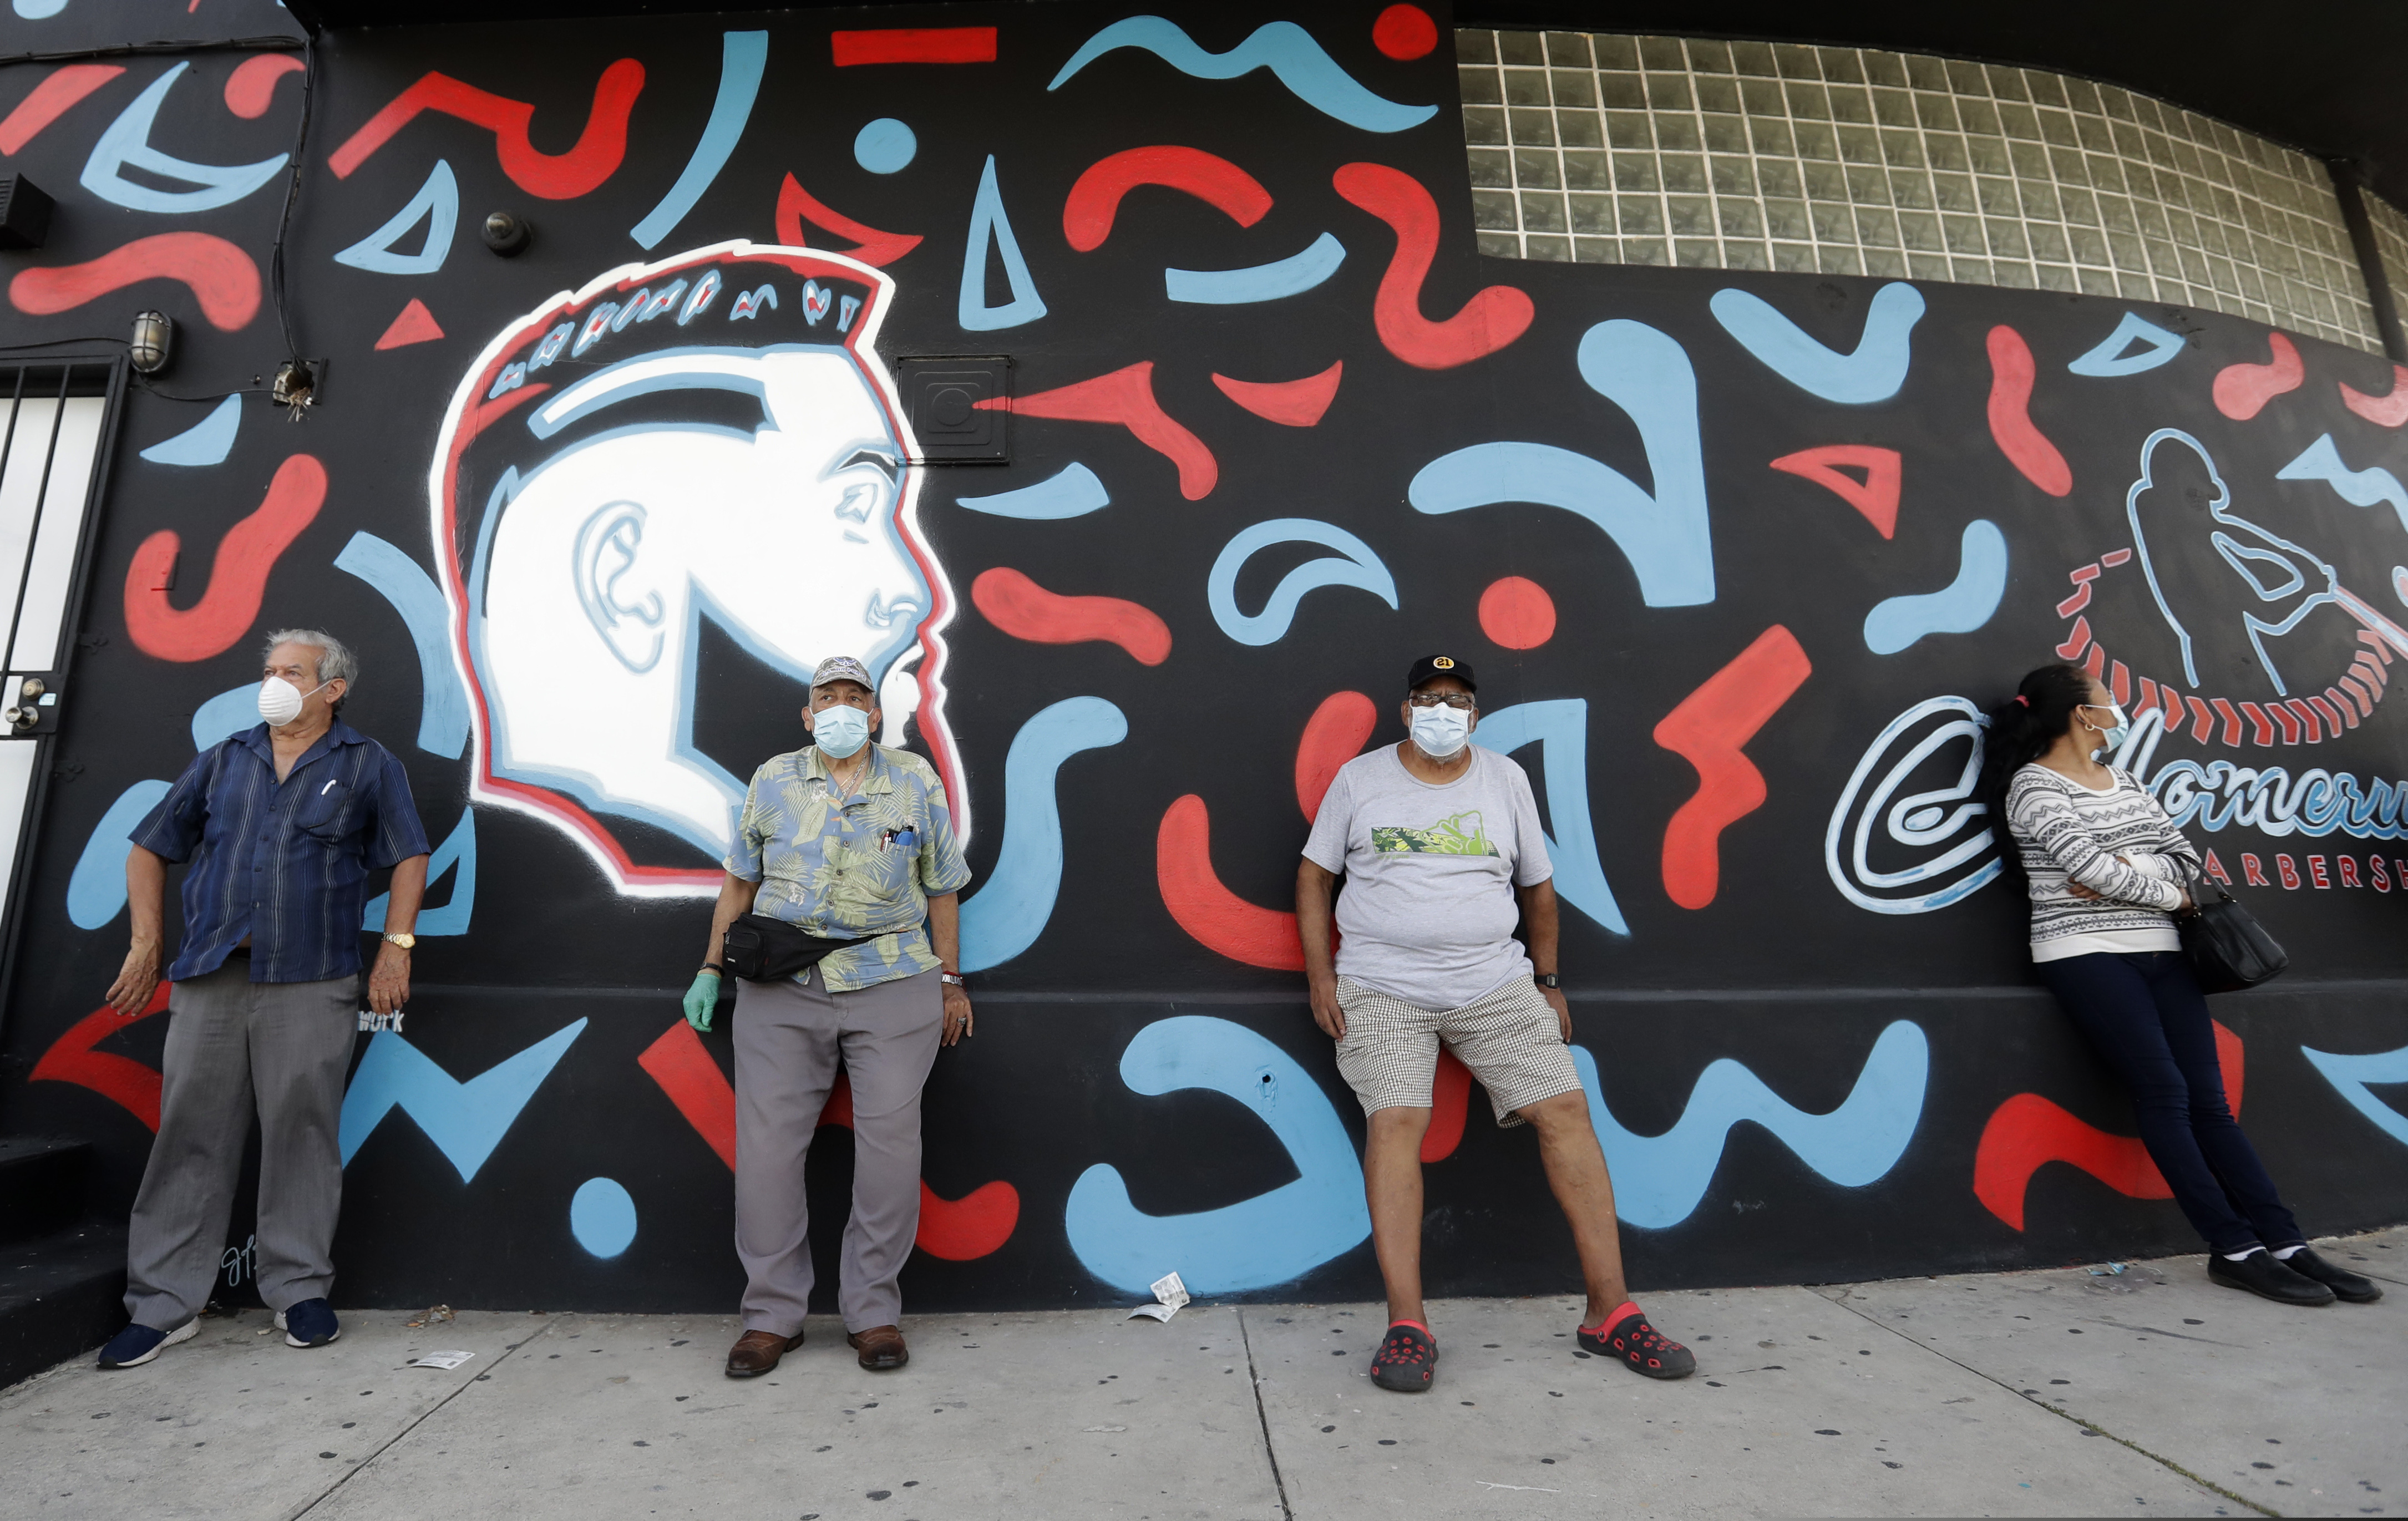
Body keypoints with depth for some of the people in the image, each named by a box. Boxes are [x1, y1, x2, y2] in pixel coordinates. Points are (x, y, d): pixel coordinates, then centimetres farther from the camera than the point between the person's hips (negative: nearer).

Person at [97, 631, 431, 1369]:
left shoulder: (367, 765, 6)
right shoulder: (223, 761, 15)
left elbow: (409, 857, 4)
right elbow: (150, 850, 20)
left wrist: (397, 945, -4)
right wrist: (145, 942, 10)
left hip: (310, 984, -3)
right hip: (208, 977, 3)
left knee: (301, 1135, 1)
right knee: (190, 1135, 6)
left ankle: (300, 1292, 13)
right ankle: (164, 1304, 17)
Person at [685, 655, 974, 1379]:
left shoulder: (916, 781, 6)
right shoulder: (772, 781, 9)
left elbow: (942, 889, 9)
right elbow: (739, 882, 15)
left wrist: (951, 980, 9)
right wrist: (712, 969, 14)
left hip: (894, 990, -1)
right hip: (781, 991, 1)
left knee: (890, 1144, -2)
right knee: (766, 1146, 1)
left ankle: (874, 1312, 15)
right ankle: (772, 1315, 18)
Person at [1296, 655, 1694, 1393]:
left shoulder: (1506, 779, 9)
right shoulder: (1359, 779, 3)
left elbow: (1537, 884, 16)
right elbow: (1314, 874, 7)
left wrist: (1548, 981, 15)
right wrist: (1320, 977, -1)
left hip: (1496, 984, 2)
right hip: (1382, 989, -2)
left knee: (1564, 1109, -7)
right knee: (1395, 1120, -18)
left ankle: (1609, 1311, 6)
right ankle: (1407, 1327, -11)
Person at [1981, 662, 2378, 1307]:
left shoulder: (2123, 779, 18)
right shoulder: (2033, 783, -6)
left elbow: (2185, 858, 11)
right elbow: (2088, 867, -15)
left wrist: (2126, 874, -10)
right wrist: (2170, 895, 0)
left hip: (2159, 952, 7)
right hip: (2086, 956, -7)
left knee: (2210, 1100, 3)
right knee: (2165, 1094, -10)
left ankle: (2287, 1245, 3)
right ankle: (2235, 1248, -4)